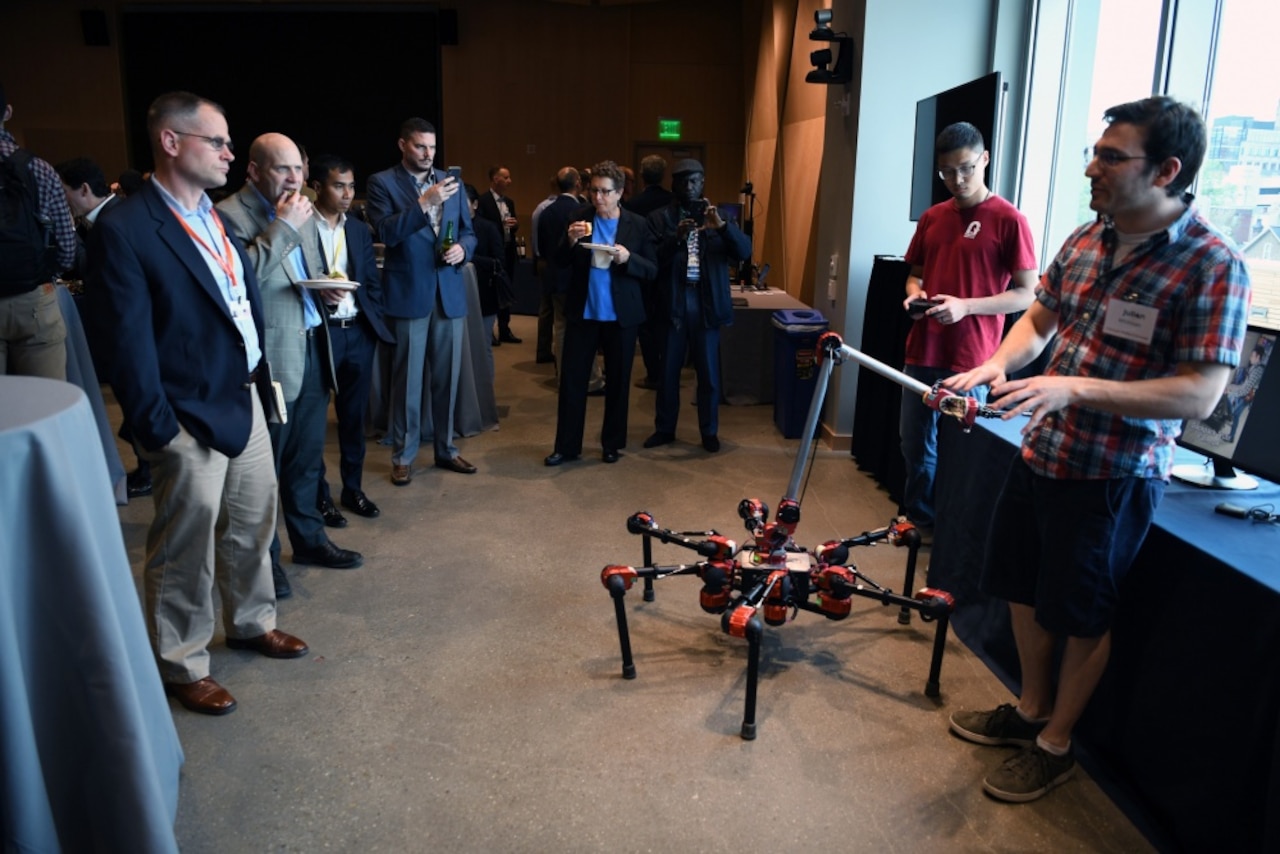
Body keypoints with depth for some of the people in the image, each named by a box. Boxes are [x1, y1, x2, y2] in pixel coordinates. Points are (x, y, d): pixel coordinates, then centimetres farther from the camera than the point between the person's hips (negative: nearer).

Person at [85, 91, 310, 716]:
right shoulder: (124, 231, -16)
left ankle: (250, 623, 41)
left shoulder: (216, 218, 8)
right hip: (189, 422, -7)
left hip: (244, 400, 8)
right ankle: (183, 666, 26)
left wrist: (257, 372, 7)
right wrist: (158, 430, -16)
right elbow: (128, 345, -16)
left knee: (253, 527, 20)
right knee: (186, 550, 7)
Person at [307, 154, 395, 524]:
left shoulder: (359, 230, 13)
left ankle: (353, 488, 25)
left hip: (358, 332, 5)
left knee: (354, 415, 12)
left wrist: (374, 323, 5)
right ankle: (319, 495, 17)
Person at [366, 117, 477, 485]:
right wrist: (425, 203, -26)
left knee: (447, 378, 11)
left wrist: (462, 249, -8)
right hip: (408, 293, -4)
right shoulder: (382, 182, -2)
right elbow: (386, 232, -16)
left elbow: (469, 232, 14)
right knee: (408, 380, 3)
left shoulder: (450, 181, 11)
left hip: (449, 292, 4)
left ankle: (446, 449, 24)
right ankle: (403, 456, 15)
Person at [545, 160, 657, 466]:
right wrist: (570, 241, -17)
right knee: (572, 378, 3)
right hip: (582, 313, 1)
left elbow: (652, 270, -2)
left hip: (620, 315, -1)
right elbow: (561, 262, 2)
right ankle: (566, 445, 13)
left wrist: (628, 259, -21)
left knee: (617, 381, 8)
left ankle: (612, 443, 23)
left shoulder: (637, 225, -2)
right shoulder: (579, 217, 2)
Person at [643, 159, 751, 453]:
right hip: (672, 303, 0)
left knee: (709, 373, 7)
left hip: (707, 304, 0)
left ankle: (709, 432, 21)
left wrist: (721, 226, -22)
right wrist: (676, 238, -24)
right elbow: (653, 261, -8)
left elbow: (744, 252, -6)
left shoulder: (719, 216, 6)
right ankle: (664, 429, 24)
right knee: (668, 371, 9)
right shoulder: (659, 218, 4)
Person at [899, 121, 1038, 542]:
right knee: (915, 443, 14)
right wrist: (914, 292, -2)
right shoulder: (931, 218, 10)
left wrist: (965, 306, -20)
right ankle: (919, 519, 32)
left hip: (970, 360, -6)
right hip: (922, 352, 6)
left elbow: (1026, 294, -8)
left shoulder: (1009, 220, -7)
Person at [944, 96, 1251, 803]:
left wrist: (1074, 388, -31)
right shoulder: (1085, 240, 3)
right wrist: (995, 367, -4)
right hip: (1041, 450, 7)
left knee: (1082, 614, 9)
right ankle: (1030, 707, 42)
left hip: (1113, 474, -7)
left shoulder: (1213, 266, -17)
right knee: (1022, 587, 19)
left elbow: (1199, 395, -23)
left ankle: (1055, 743, 31)